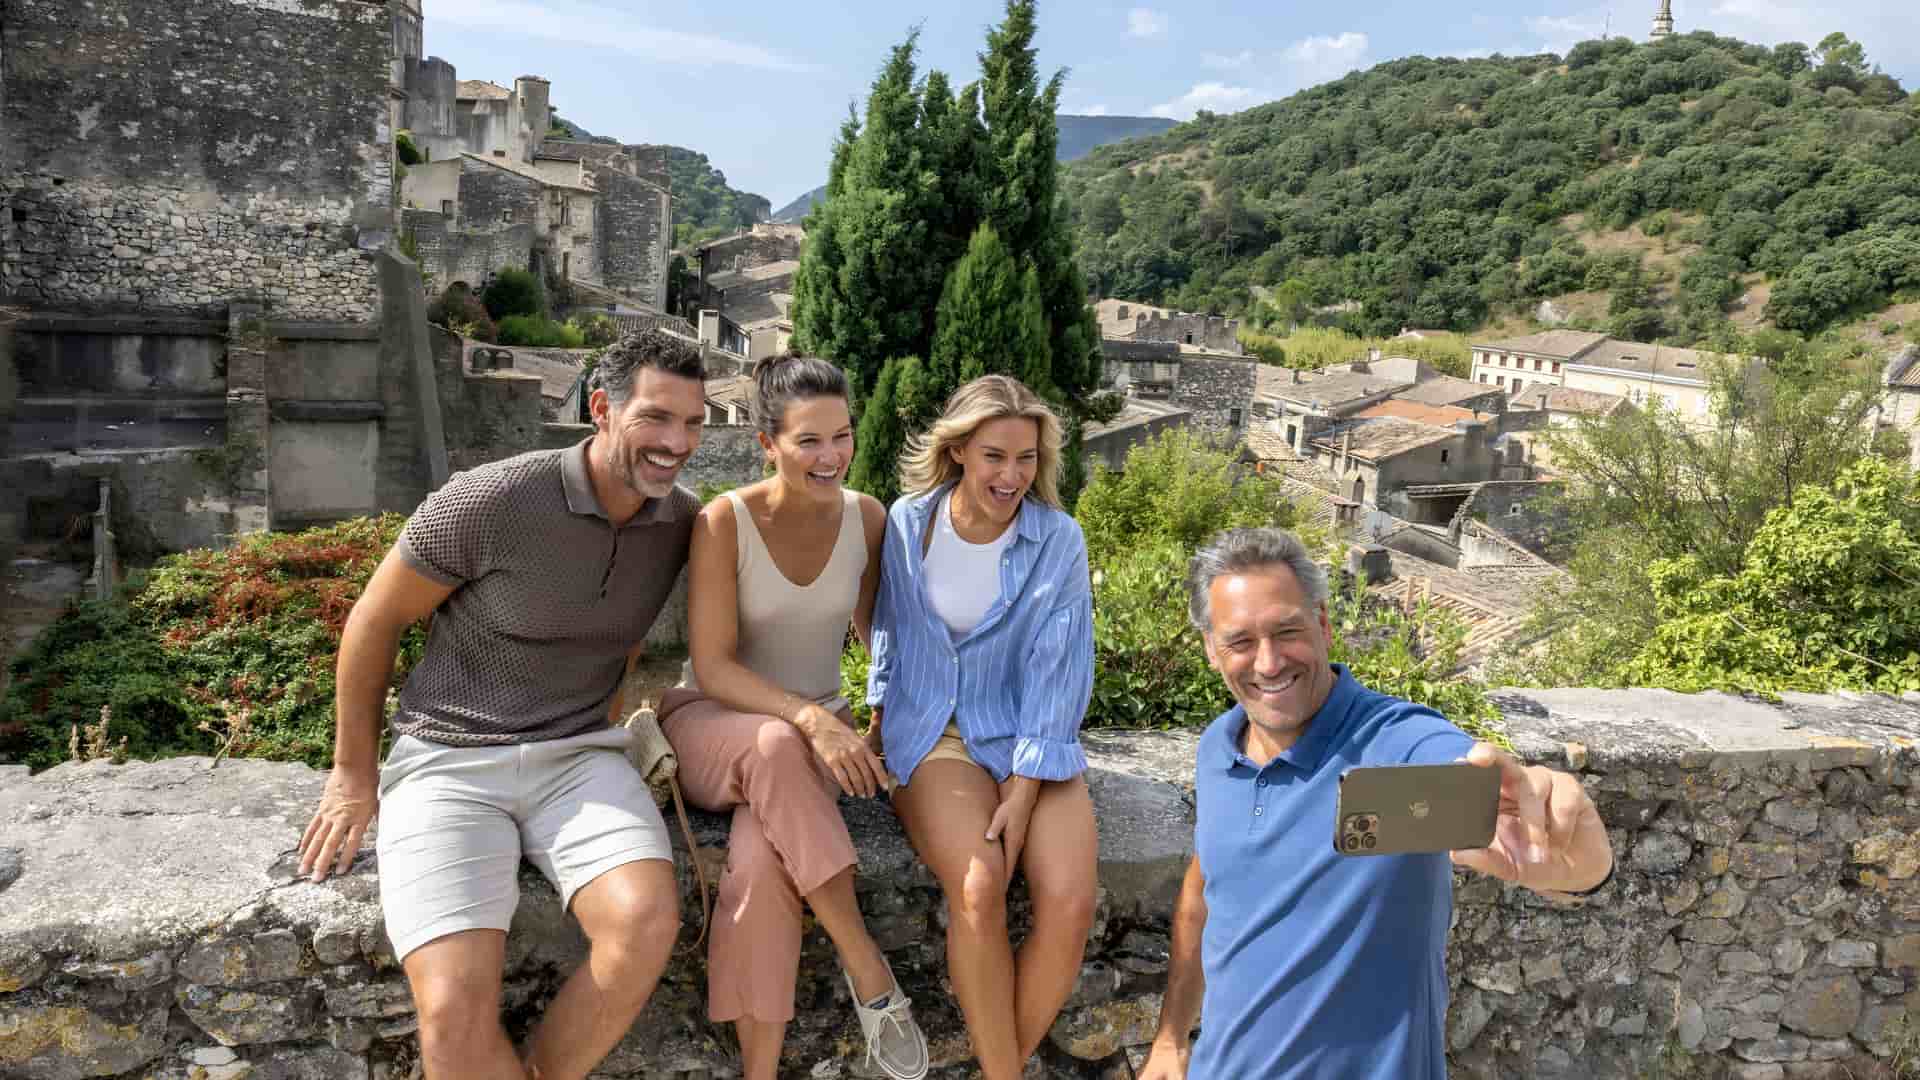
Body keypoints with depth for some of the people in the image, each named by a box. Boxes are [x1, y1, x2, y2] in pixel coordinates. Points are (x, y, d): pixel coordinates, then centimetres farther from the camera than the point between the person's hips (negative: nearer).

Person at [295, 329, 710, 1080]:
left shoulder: (683, 522, -2)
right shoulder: (490, 501, -16)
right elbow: (375, 620, -2)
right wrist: (353, 773, 7)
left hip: (577, 756, 3)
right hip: (447, 762, -3)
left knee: (648, 923, -28)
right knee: (455, 1018, -24)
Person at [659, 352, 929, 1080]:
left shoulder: (866, 517, -4)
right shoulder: (724, 521, -16)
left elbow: (874, 625, 13)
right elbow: (713, 668, -18)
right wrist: (808, 720, -32)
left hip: (814, 728, 2)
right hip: (713, 723, -2)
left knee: (761, 858, -32)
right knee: (775, 746, -40)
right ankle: (868, 970, -28)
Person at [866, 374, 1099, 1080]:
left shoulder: (1058, 540, -6)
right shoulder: (907, 523, -1)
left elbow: (1056, 672, -8)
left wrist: (1022, 795, -13)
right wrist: (877, 720, 14)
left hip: (1028, 738, 0)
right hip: (934, 736, 0)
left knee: (1070, 902, -24)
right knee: (978, 884, -29)